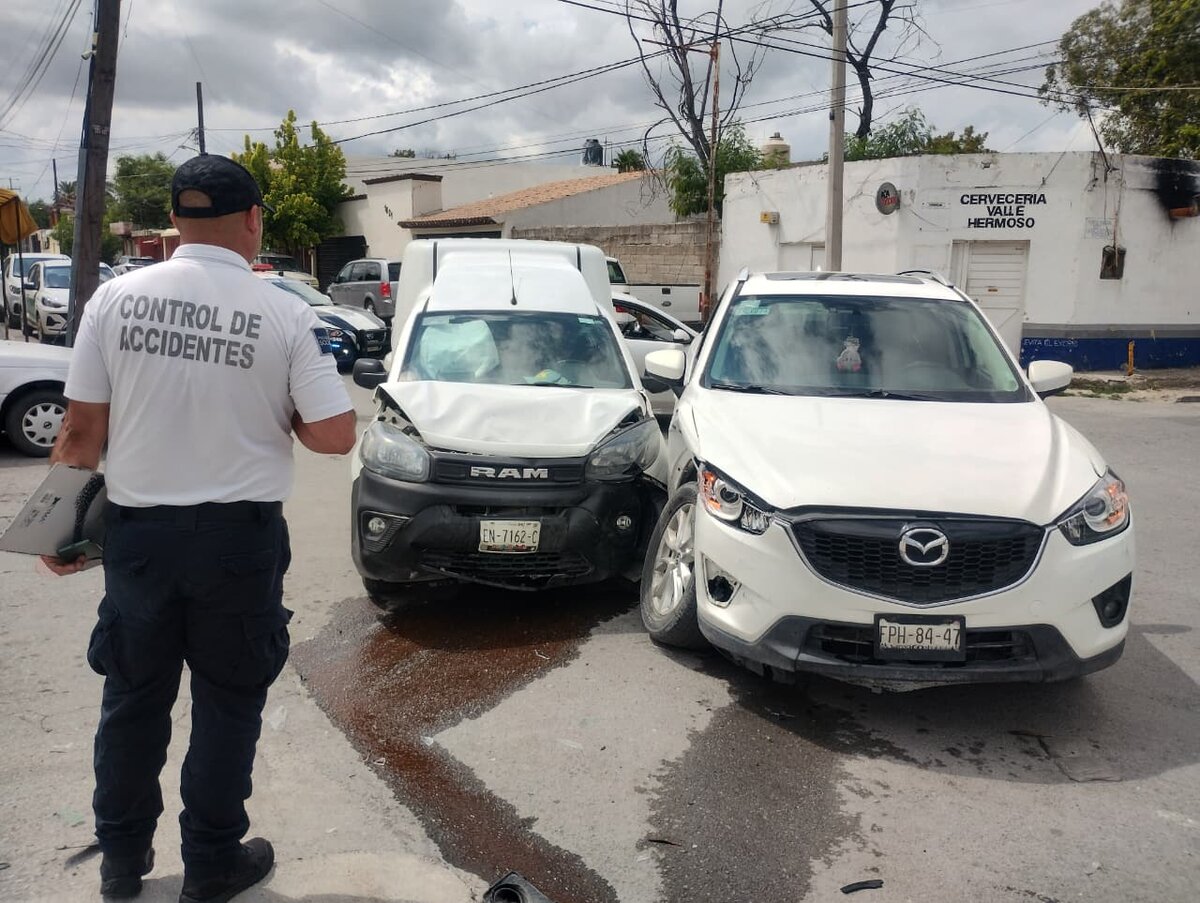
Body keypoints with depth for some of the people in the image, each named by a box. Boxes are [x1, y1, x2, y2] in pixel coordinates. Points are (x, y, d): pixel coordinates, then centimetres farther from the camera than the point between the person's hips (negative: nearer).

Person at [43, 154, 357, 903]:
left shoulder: (115, 297, -5)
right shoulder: (287, 315, -12)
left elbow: (82, 432, -3)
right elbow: (334, 436, -13)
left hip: (137, 531, 3)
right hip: (239, 536, -2)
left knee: (133, 697, 19)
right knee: (228, 702, 13)